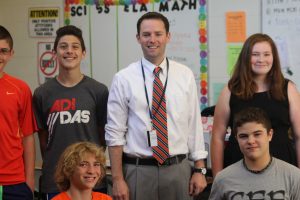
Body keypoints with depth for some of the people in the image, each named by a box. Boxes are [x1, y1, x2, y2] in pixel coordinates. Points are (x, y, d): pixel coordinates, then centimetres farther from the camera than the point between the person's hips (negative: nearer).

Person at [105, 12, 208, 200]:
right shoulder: (123, 79, -3)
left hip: (178, 170, 2)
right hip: (138, 171, -1)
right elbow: (115, 132, -3)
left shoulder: (185, 75, 3)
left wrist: (200, 170, 1)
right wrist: (117, 179, -6)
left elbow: (195, 125, 4)